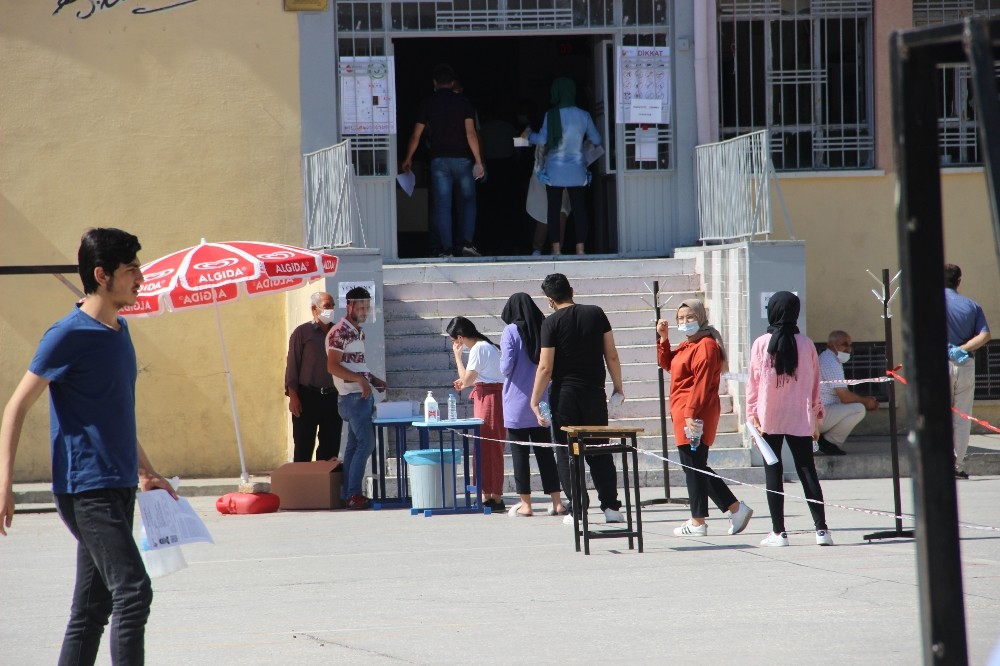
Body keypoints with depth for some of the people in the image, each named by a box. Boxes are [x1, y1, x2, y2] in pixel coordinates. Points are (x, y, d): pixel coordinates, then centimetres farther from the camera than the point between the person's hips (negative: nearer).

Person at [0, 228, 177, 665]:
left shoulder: (119, 331, 15)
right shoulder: (69, 335, -11)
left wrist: (145, 471, 31)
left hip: (118, 487, 9)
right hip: (86, 490, -9)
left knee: (92, 608, 8)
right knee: (133, 591, -17)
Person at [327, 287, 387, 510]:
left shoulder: (359, 332, 16)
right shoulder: (339, 332, -12)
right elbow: (333, 366, -18)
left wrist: (373, 380, 11)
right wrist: (359, 379, -24)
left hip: (363, 395, 9)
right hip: (352, 397, -9)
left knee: (354, 445, 9)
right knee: (366, 443, -12)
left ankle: (347, 494, 11)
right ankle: (353, 494, -10)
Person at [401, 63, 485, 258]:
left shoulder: (428, 103, 3)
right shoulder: (463, 101, 1)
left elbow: (416, 135, 7)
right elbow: (470, 133, -8)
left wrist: (408, 158, 21)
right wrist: (478, 161, -9)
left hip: (439, 160, 0)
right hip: (462, 159, 0)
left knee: (442, 205, 1)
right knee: (467, 201, 10)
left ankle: (446, 249, -3)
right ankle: (467, 242, -5)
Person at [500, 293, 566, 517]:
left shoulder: (511, 332, -10)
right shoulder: (543, 329, 3)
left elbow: (506, 367, -13)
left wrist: (502, 358, 7)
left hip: (517, 403, -4)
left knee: (520, 452, 2)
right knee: (545, 451, 9)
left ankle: (525, 503, 3)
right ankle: (556, 502, 7)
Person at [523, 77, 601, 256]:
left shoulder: (551, 115, -10)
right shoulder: (584, 115, -2)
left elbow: (542, 140, -14)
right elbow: (596, 140, 6)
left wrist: (529, 135, 6)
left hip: (555, 172, -2)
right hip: (577, 172, 2)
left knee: (554, 209, 6)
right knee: (579, 209, 5)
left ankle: (556, 248, 4)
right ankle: (580, 248, 1)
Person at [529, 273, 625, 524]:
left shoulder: (551, 323, -8)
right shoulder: (596, 314, 1)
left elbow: (545, 367, -11)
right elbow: (612, 356, 2)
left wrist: (535, 400, -4)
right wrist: (618, 387, 13)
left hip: (564, 394, -3)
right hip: (594, 392, 3)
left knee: (567, 453, 4)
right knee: (600, 452, 9)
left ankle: (578, 509, 0)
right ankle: (611, 507, 5)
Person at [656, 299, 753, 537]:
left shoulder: (705, 346, -13)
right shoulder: (687, 346, 19)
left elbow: (702, 384, -20)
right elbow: (667, 364, 29)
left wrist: (691, 414, -24)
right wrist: (663, 338, 15)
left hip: (695, 416, -11)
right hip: (683, 414, 11)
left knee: (693, 466, -4)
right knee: (694, 467, 12)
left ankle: (698, 522, 2)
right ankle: (736, 508, 15)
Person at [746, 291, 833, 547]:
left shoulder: (761, 344, -5)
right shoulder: (806, 344, 0)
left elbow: (753, 383, -3)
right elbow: (814, 384, 7)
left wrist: (752, 416, 4)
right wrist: (816, 419, 15)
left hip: (769, 419, -1)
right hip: (800, 419, 1)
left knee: (773, 473, 4)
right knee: (807, 471, 3)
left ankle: (778, 532, 3)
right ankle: (821, 528, -5)